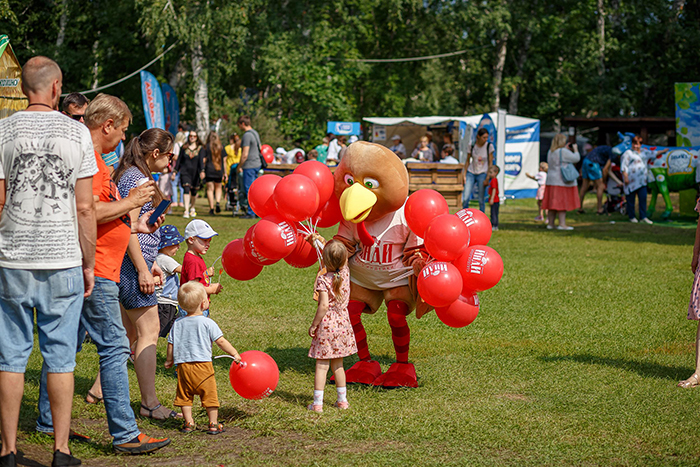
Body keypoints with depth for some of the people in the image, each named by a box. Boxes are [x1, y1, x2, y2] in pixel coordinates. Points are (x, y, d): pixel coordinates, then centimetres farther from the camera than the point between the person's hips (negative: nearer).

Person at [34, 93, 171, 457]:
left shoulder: (91, 157, 20)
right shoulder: (88, 158, -14)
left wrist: (135, 226, 19)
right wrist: (130, 202, -13)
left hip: (88, 269, 11)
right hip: (94, 269, -11)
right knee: (114, 347, -10)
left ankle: (48, 421, 22)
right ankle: (125, 434, -9)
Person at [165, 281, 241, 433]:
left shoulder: (177, 323, 3)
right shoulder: (207, 323, -8)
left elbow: (171, 345, 9)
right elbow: (221, 341, -8)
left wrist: (169, 360, 25)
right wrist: (235, 354, 3)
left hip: (183, 365, 3)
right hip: (203, 365, -3)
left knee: (185, 396, 14)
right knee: (209, 394, 6)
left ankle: (189, 423, 14)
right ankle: (213, 424, 9)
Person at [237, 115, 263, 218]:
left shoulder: (247, 135, -16)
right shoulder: (255, 133, 13)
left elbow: (245, 154, -19)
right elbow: (260, 148, 22)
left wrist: (239, 166, -9)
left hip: (249, 165, -9)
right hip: (257, 163, 9)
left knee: (248, 190, -4)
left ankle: (251, 213, -3)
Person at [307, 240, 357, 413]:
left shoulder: (323, 280, -17)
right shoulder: (345, 272, -1)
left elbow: (324, 305, -23)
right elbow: (337, 258, 18)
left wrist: (313, 325, -13)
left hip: (326, 325, -5)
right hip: (342, 324, 5)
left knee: (322, 365, 0)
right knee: (337, 364, 17)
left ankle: (318, 403, 1)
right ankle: (342, 400, 22)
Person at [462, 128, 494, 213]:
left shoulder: (489, 146, -7)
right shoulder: (472, 145, -4)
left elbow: (490, 162, -1)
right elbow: (467, 161, 6)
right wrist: (464, 175, 3)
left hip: (482, 174, -1)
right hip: (471, 173, 1)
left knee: (481, 199, -1)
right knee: (465, 198, -8)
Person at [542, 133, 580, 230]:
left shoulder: (550, 152, 11)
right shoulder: (563, 152, -16)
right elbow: (576, 158, -10)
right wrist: (575, 149, 6)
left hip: (552, 181, 8)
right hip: (562, 181, -8)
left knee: (552, 203, 10)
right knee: (562, 203, -6)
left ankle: (550, 223, 13)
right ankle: (562, 224, -9)